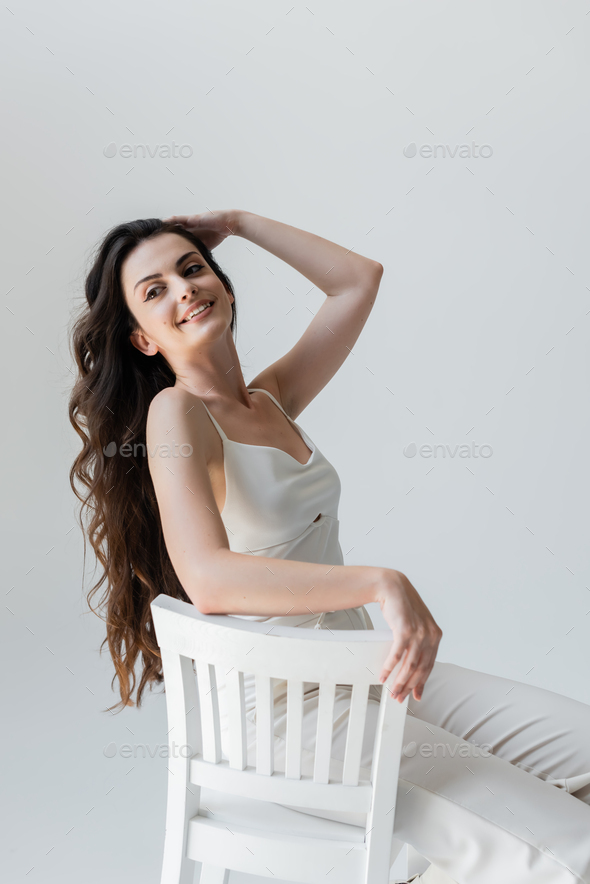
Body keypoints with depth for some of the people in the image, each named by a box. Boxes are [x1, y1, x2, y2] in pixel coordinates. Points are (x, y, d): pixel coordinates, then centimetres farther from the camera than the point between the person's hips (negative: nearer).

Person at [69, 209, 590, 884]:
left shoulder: (271, 400, 10)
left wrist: (238, 222, 15)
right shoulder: (175, 411, -12)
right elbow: (208, 579, -27)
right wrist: (383, 583, -33)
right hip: (281, 709, -8)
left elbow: (358, 278, 15)